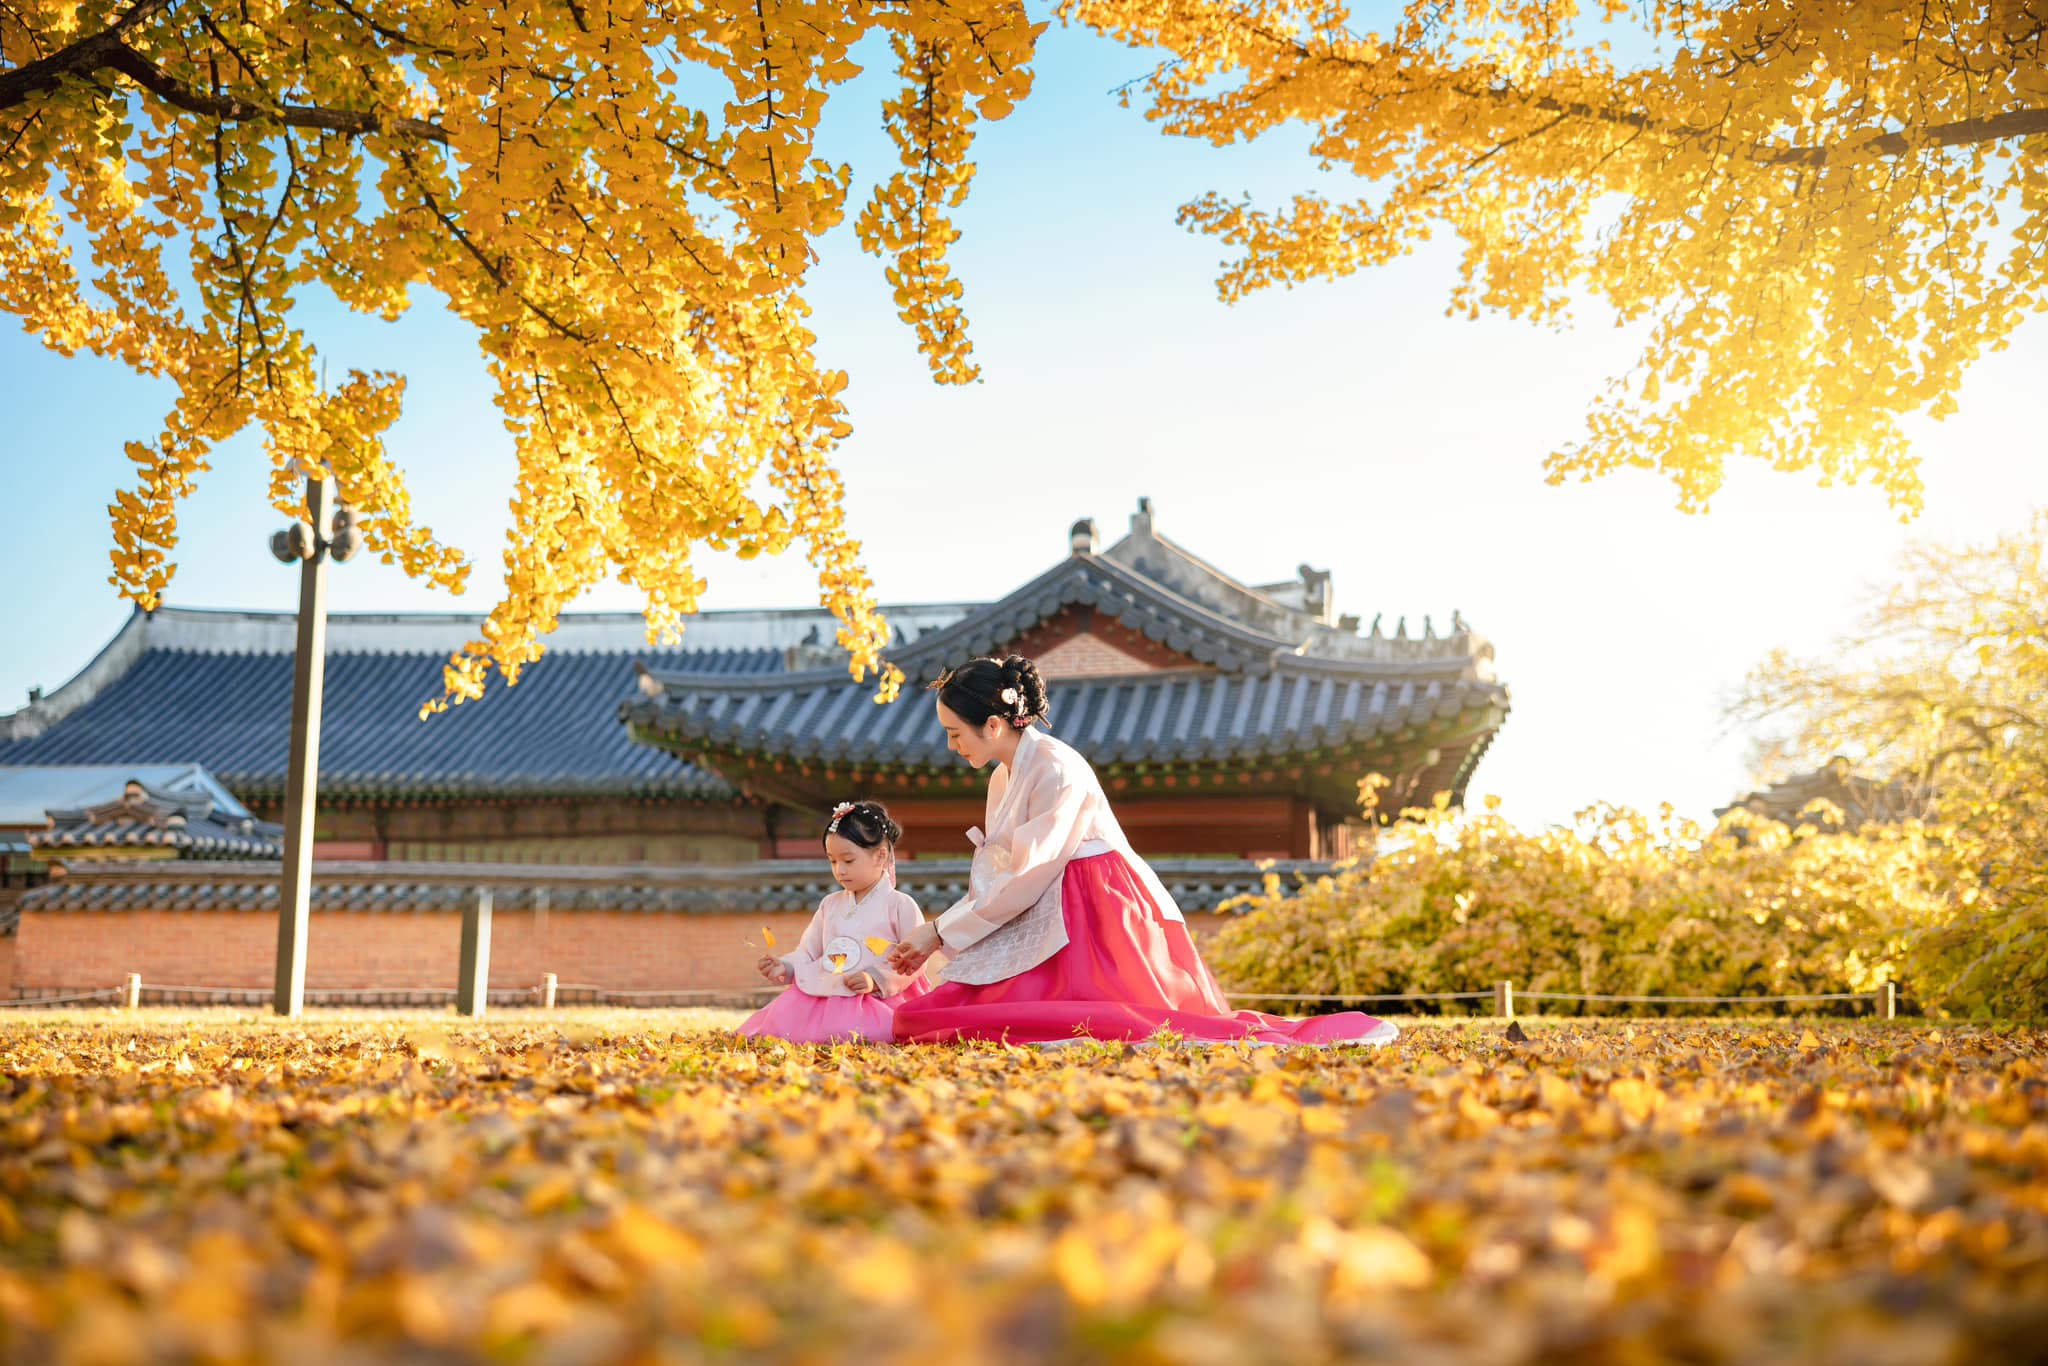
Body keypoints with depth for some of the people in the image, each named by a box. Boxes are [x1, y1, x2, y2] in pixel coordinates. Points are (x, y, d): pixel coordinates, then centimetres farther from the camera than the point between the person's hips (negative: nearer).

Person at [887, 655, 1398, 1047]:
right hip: (1051, 924, 9)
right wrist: (935, 940, 7)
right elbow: (992, 882, 16)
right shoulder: (1005, 777, 14)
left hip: (1097, 920, -9)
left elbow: (1025, 882, -17)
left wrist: (941, 931, -11)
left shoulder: (1055, 770, -15)